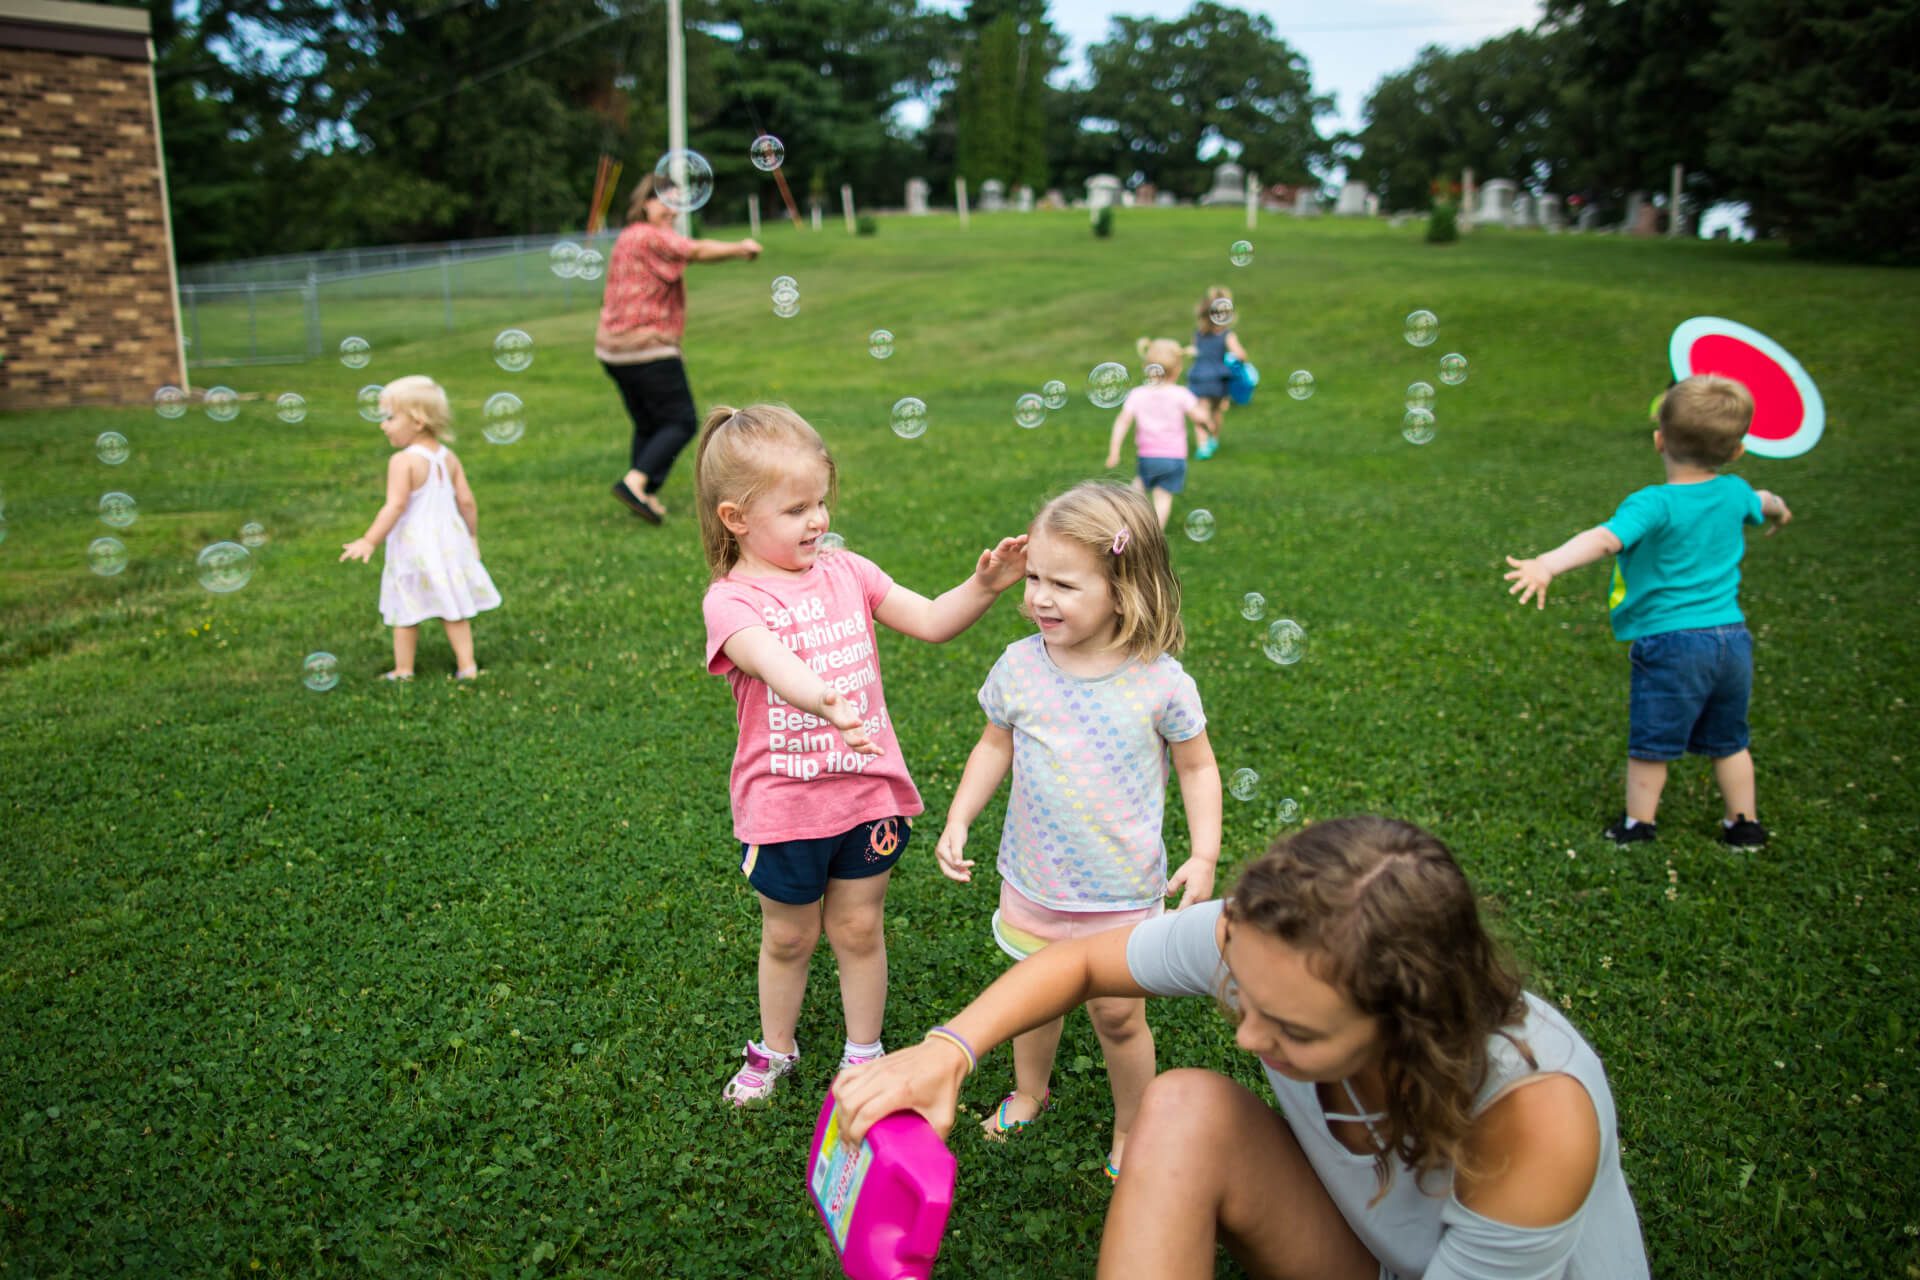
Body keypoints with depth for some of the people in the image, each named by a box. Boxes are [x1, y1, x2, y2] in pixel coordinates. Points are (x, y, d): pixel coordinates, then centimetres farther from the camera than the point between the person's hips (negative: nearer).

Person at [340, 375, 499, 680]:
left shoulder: (403, 460, -15)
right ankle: (467, 666, 12)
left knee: (406, 612, 7)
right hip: (448, 539, 6)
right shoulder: (448, 457, 4)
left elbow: (395, 506, -20)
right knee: (453, 608, 13)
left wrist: (369, 541, -17)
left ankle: (403, 671, 15)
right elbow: (466, 500, 5)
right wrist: (473, 536, 17)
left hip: (413, 546, -6)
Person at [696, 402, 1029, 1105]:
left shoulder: (845, 571, 1)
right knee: (787, 937, 17)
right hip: (781, 804, -3)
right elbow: (773, 663, -35)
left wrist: (984, 585, -19)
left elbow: (932, 620, 0)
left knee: (858, 928, 16)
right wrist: (827, 701, -55)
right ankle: (775, 1049, 42)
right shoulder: (730, 600, -14)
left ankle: (865, 1053, 36)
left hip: (867, 790, 3)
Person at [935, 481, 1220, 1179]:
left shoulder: (1160, 682, -17)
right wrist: (957, 821, -1)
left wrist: (1205, 853, -12)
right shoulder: (1020, 666, -11)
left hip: (1123, 892, -2)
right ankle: (1030, 1090, 50)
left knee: (1118, 1016, 9)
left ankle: (1132, 1128, 37)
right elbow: (995, 746, 5)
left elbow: (1198, 766, -4)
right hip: (1033, 882, 3)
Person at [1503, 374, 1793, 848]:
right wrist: (1777, 507, 54)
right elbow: (1763, 503, 30)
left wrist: (1547, 565, -50)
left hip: (1671, 642, -6)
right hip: (1733, 637, 7)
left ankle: (1638, 826, 21)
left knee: (1650, 743, 9)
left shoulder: (1654, 505, -18)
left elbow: (1603, 539, -37)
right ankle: (1745, 824, 33)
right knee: (1729, 741, 22)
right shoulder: (1735, 493, 4)